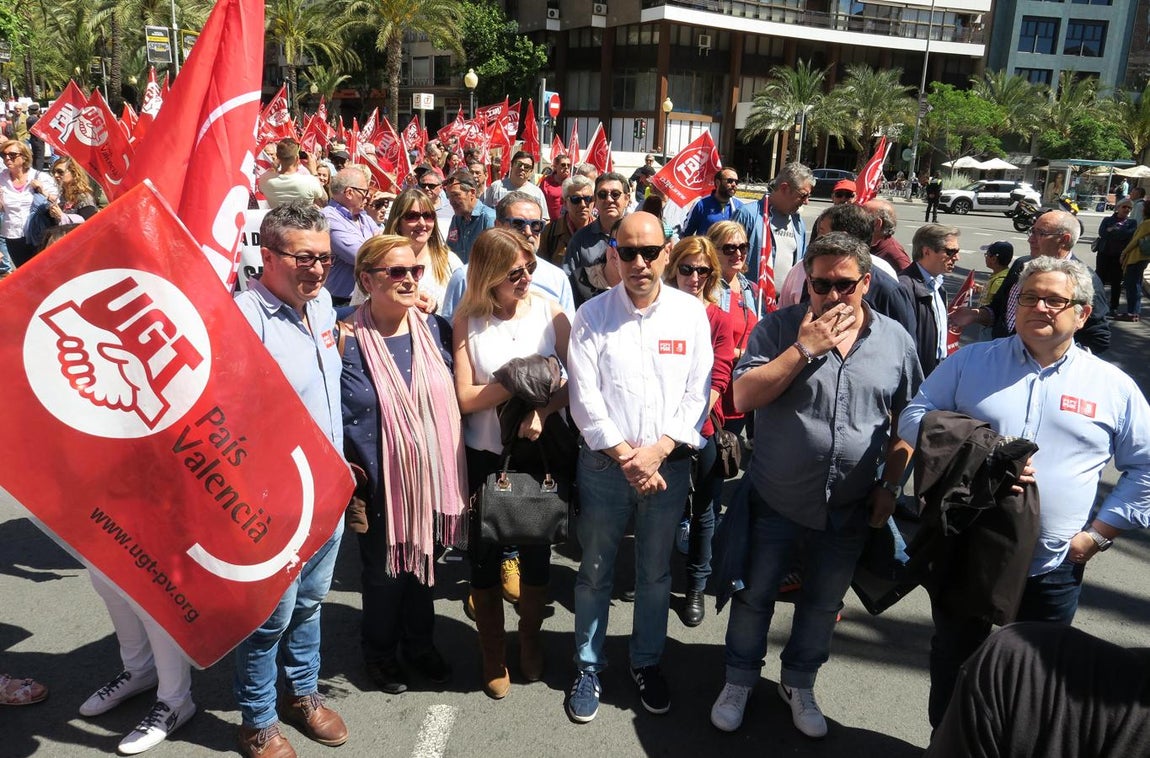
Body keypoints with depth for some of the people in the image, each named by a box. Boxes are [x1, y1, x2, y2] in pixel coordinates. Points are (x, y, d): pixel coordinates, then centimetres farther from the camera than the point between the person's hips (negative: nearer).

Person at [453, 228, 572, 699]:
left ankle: (530, 642, 39)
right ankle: (493, 655, 33)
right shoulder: (467, 320, -6)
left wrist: (543, 410, -24)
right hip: (485, 456, 0)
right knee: (486, 558, 11)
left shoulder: (549, 312, -5)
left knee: (536, 553, 14)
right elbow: (465, 399, -11)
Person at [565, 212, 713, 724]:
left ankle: (646, 662, 34)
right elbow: (584, 398, -8)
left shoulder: (691, 312, 0)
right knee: (595, 571, 10)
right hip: (604, 463, -1)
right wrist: (625, 455, -13)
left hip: (668, 463, 1)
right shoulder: (592, 315, -4)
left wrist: (658, 450, -13)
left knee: (655, 572, 15)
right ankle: (589, 667, 28)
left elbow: (698, 393, -3)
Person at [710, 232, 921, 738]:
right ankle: (739, 680, 37)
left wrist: (889, 487, 0)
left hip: (849, 512, 2)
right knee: (754, 597, 14)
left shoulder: (895, 340, -1)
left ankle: (799, 685, 42)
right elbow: (744, 397, -18)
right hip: (775, 503, -2)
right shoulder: (779, 328, -8)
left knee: (823, 606, 19)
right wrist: (805, 347, -23)